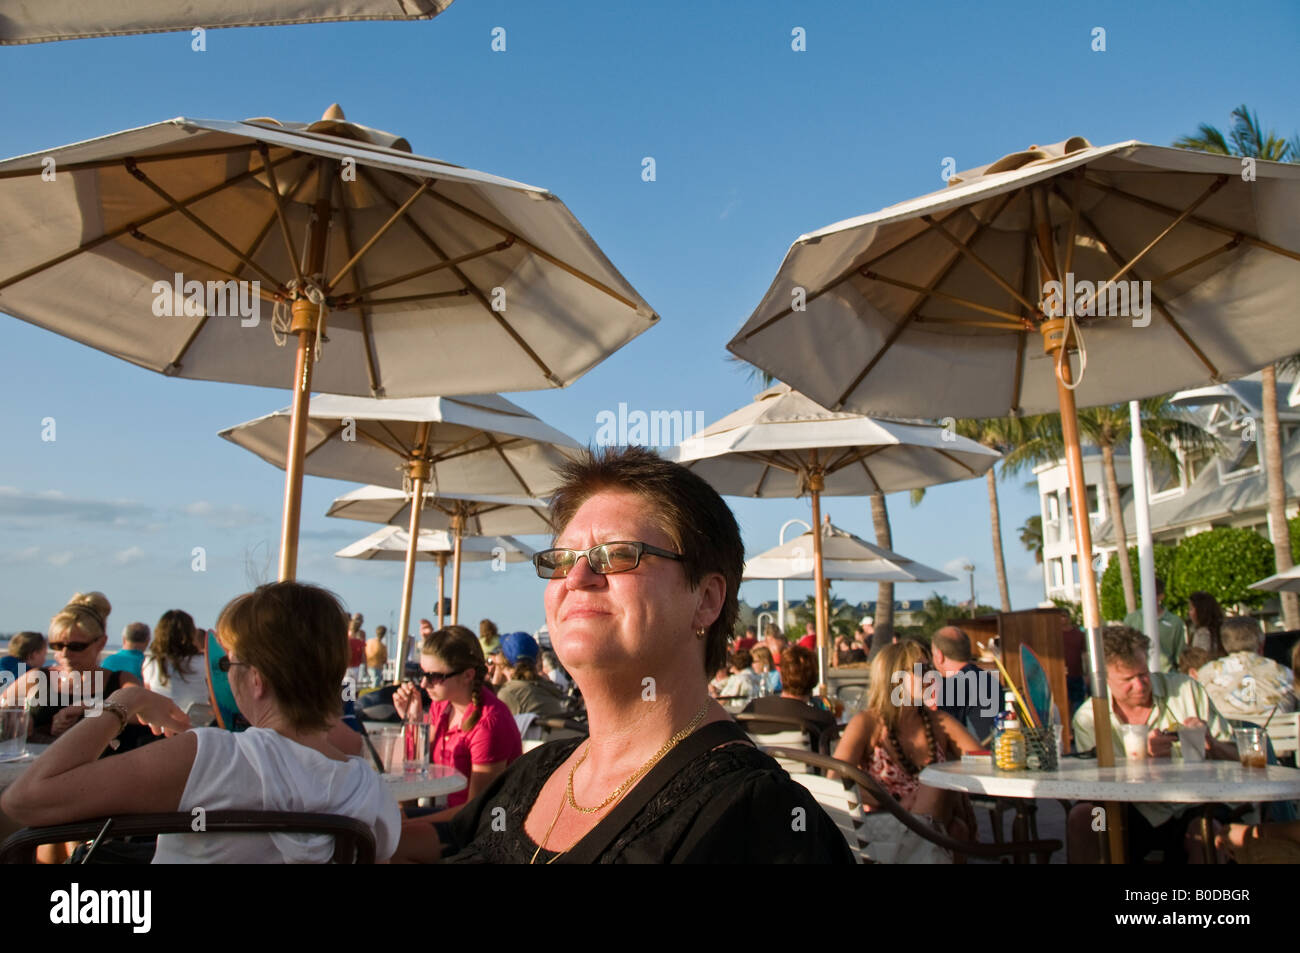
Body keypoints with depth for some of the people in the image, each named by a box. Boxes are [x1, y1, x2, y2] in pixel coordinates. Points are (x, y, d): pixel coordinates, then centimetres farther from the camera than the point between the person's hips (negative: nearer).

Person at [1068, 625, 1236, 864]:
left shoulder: (1187, 690, 2)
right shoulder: (1088, 719, -1)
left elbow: (1234, 758, 6)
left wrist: (1211, 744, -17)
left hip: (1193, 811, -1)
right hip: (1135, 817, 1)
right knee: (1082, 816, -29)